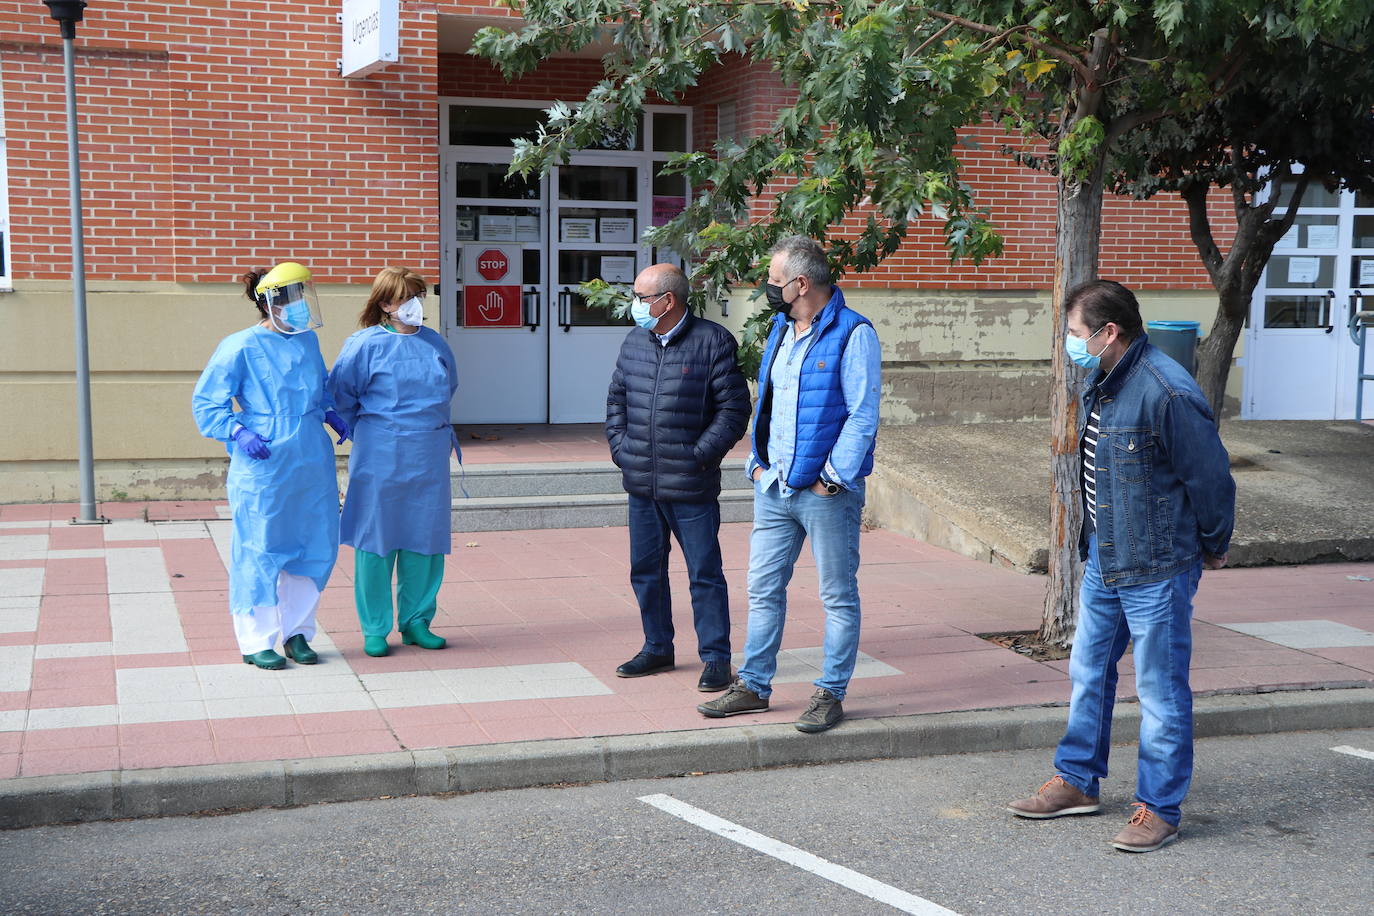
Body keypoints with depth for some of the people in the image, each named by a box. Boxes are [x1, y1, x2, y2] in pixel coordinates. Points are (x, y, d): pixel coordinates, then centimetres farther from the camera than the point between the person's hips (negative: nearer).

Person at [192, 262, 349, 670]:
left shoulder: (308, 340, 9)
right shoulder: (240, 348, -10)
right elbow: (205, 404, -5)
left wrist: (330, 413, 8)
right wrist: (238, 432, -19)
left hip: (313, 466, 6)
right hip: (264, 466, -6)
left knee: (316, 546, 10)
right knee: (260, 552, 1)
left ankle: (297, 631, 25)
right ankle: (256, 641, 14)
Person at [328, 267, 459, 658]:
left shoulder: (435, 344, 9)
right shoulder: (366, 344, -7)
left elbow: (448, 388, 25)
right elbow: (340, 395, -2)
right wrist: (369, 431, 5)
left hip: (429, 459, 5)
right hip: (381, 460, -5)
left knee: (425, 541, 8)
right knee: (377, 541, 1)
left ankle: (416, 622, 21)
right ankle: (375, 630, 12)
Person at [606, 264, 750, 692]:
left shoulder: (713, 342, -8)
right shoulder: (635, 342, 10)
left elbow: (734, 407, -8)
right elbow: (616, 397, 20)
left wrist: (701, 455, -12)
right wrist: (619, 447, 8)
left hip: (691, 486, -6)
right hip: (641, 484, 6)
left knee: (704, 573, 1)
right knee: (645, 569, 14)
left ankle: (715, 657, 11)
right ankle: (657, 648, 29)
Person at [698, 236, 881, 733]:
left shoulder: (852, 334, -10)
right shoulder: (781, 330, 14)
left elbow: (862, 416, -14)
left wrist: (832, 479, -16)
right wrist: (759, 463, 10)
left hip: (826, 492, -7)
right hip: (774, 487, 7)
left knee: (838, 596, 4)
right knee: (763, 588, 11)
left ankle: (830, 693, 13)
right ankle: (754, 686, 21)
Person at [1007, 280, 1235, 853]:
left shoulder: (1167, 392, -22)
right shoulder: (1098, 386, 7)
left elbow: (1211, 477, -15)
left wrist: (1212, 547, -2)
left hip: (1157, 569, -9)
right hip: (1102, 561, 9)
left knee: (1160, 689, 2)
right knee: (1088, 672, 17)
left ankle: (1159, 809, 13)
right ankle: (1078, 783, 32)